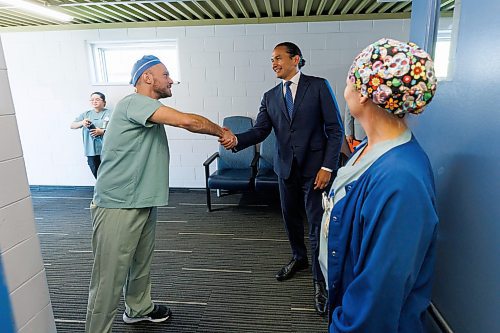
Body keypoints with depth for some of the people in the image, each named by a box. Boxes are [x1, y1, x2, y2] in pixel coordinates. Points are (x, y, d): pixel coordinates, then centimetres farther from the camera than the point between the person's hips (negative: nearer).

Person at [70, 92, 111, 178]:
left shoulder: (110, 114, 3)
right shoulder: (86, 114, 15)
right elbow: (72, 125, 12)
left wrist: (102, 131, -19)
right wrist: (82, 123, -9)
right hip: (91, 151, 4)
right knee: (97, 176, 9)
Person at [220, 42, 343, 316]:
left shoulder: (319, 86, -4)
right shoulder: (270, 97, 8)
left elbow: (335, 129, -7)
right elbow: (259, 130, -3)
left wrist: (327, 167, -14)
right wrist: (236, 139, -23)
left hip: (315, 169, -4)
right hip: (286, 168, 5)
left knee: (317, 226, 0)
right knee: (291, 219, 18)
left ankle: (319, 282, 17)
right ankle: (299, 258, 44)